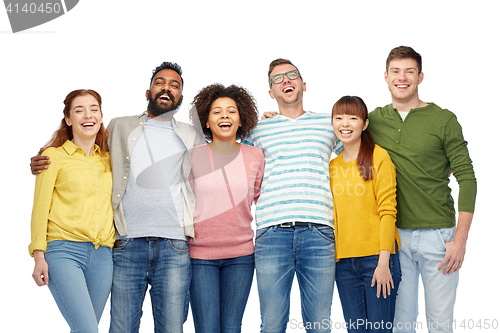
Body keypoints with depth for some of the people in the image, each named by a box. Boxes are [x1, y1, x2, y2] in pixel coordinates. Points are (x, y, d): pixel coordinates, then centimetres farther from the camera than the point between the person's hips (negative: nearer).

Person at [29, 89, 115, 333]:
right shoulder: (53, 156, 5)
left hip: (102, 255, 4)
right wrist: (39, 256, -5)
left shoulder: (109, 159, 17)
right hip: (64, 251, -4)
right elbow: (40, 208, 2)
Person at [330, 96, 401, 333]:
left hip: (377, 258, -4)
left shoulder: (379, 157, -3)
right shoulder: (332, 165, 12)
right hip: (344, 262, 5)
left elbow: (387, 212, -8)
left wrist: (384, 261, -13)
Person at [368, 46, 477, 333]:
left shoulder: (444, 120, -2)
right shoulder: (374, 120, 6)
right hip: (393, 235, 3)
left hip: (438, 234, -2)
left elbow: (467, 178, -4)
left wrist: (460, 239, -11)